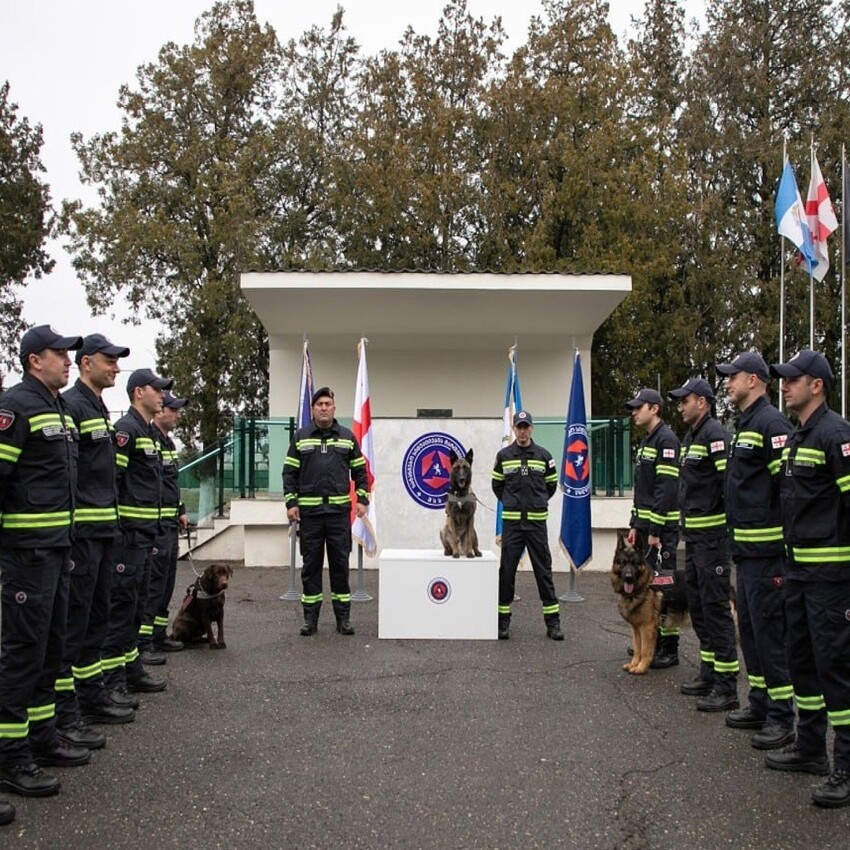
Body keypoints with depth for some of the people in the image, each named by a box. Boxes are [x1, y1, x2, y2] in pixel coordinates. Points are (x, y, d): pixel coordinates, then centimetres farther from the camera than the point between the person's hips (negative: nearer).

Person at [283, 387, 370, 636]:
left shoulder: (347, 437, 7)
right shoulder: (300, 437, 5)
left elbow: (359, 471, 10)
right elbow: (289, 472, 4)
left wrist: (362, 499, 0)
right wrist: (291, 503, -4)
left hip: (339, 510, 0)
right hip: (309, 511, 0)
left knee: (340, 564, 4)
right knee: (311, 565, 5)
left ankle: (343, 617, 11)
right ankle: (310, 618, 13)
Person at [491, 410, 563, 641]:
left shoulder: (543, 455, 4)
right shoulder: (503, 455, 3)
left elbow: (552, 484, 16)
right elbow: (496, 485, 16)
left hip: (537, 521, 0)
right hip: (511, 521, 0)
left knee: (544, 570, 2)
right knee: (506, 571, 3)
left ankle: (553, 621, 7)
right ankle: (503, 620, 12)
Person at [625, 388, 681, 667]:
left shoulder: (666, 439, -13)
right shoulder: (646, 440, 18)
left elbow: (666, 488, -19)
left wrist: (655, 530, -21)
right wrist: (635, 525, 19)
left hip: (662, 528, -10)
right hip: (647, 527, 10)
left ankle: (669, 650, -1)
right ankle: (653, 640, 24)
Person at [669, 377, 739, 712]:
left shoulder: (714, 434, -14)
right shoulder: (690, 437, 17)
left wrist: (730, 525, -22)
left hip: (712, 533, -10)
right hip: (693, 533, 10)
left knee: (715, 607, -7)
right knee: (697, 605, 15)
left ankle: (727, 686, -2)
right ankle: (709, 674, 26)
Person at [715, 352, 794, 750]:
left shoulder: (771, 424, -15)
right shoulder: (744, 425, 17)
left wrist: (785, 538, -21)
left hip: (766, 548, -11)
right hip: (746, 547, 11)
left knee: (770, 630, -5)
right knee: (750, 627, 16)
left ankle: (782, 717, 4)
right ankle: (760, 704, 27)